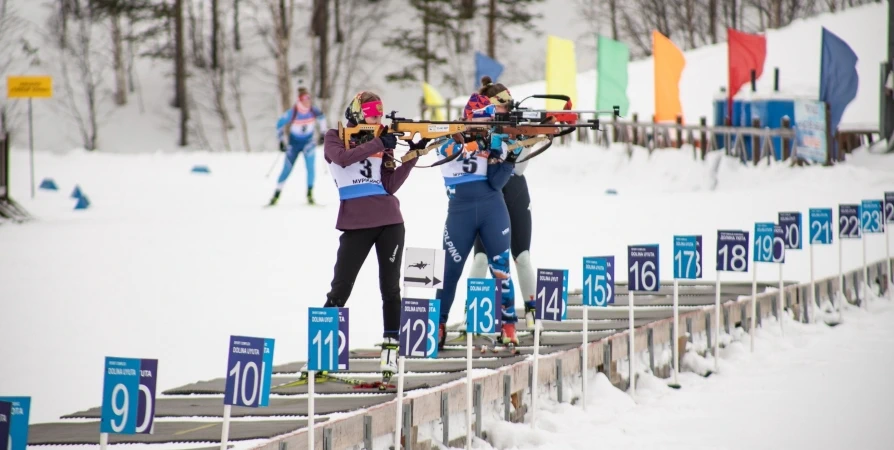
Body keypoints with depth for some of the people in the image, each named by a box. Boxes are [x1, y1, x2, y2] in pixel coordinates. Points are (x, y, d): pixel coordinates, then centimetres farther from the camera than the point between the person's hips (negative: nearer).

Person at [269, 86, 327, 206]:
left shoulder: (313, 109, -17)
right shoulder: (293, 112, -24)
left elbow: (321, 117, 7)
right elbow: (280, 124, -11)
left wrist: (322, 133, 6)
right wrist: (282, 141, -11)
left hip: (308, 141, 1)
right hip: (294, 142, -1)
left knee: (310, 166, -19)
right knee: (287, 168, 2)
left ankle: (310, 194, -14)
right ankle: (276, 195, 17)